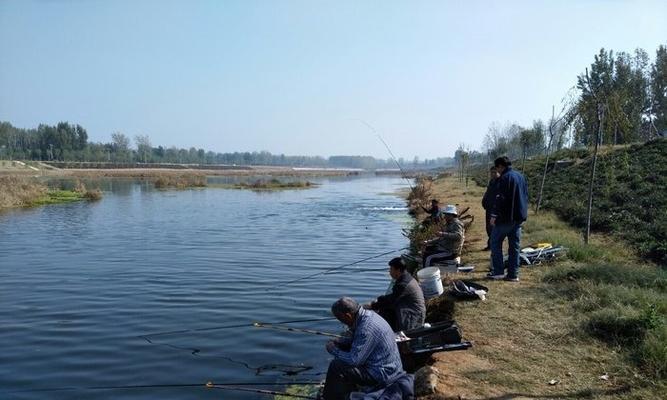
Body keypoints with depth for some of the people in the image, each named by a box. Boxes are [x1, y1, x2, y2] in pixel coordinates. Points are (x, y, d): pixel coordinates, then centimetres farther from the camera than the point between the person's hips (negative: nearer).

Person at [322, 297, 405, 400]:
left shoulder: (366, 329, -28)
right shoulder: (367, 315, 1)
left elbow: (354, 361, -26)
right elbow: (354, 339, 18)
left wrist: (333, 350, -11)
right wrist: (336, 342, 3)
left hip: (383, 375, -10)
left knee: (336, 366, -14)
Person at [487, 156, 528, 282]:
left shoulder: (504, 178, -13)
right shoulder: (521, 177, 14)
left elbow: (499, 198, -19)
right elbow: (525, 196, 20)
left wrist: (494, 215, -18)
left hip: (506, 217, -8)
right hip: (519, 217, 8)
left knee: (495, 242, 4)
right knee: (515, 246, 9)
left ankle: (498, 271, 3)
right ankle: (513, 274, 12)